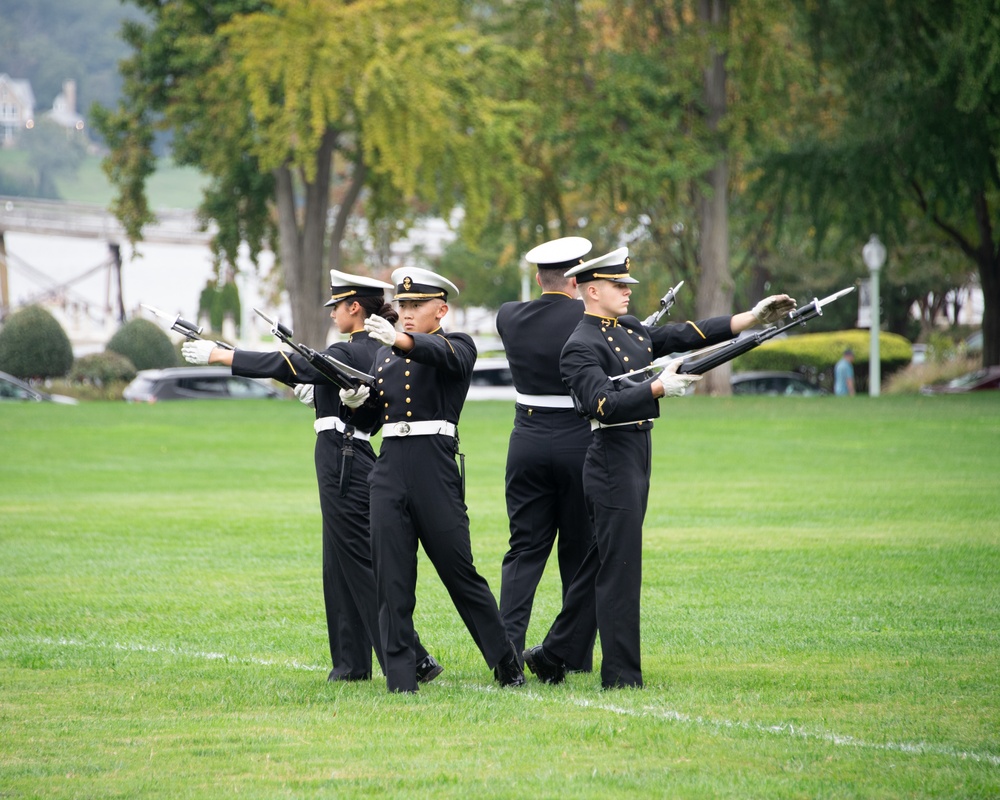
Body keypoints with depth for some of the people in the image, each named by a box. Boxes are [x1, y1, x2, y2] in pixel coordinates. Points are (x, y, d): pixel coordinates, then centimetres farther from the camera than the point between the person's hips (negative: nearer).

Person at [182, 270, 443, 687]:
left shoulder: (350, 354, -16)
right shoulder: (381, 352, 11)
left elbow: (282, 367, -17)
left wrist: (215, 355, -13)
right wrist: (319, 394, 16)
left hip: (342, 463, -10)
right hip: (354, 461, 10)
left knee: (362, 565, -7)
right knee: (343, 564, 14)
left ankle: (413, 660, -10)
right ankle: (352, 663, 18)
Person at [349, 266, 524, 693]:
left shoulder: (458, 346, 1)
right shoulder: (385, 356, 18)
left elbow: (442, 354, -24)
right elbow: (370, 419, 20)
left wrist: (399, 338, -43)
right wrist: (356, 401, -3)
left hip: (435, 468, -5)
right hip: (389, 469, 5)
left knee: (460, 573, 1)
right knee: (392, 579, 0)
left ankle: (508, 667, 14)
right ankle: (400, 680, 1)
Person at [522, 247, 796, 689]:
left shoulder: (629, 329, 14)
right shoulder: (581, 347, -13)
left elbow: (686, 335, 13)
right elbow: (603, 404, -26)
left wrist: (752, 318, 7)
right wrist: (658, 388, -35)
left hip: (636, 460, 9)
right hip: (612, 462, -9)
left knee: (599, 563, 14)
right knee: (620, 568, -5)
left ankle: (552, 655, 22)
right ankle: (621, 674, -1)